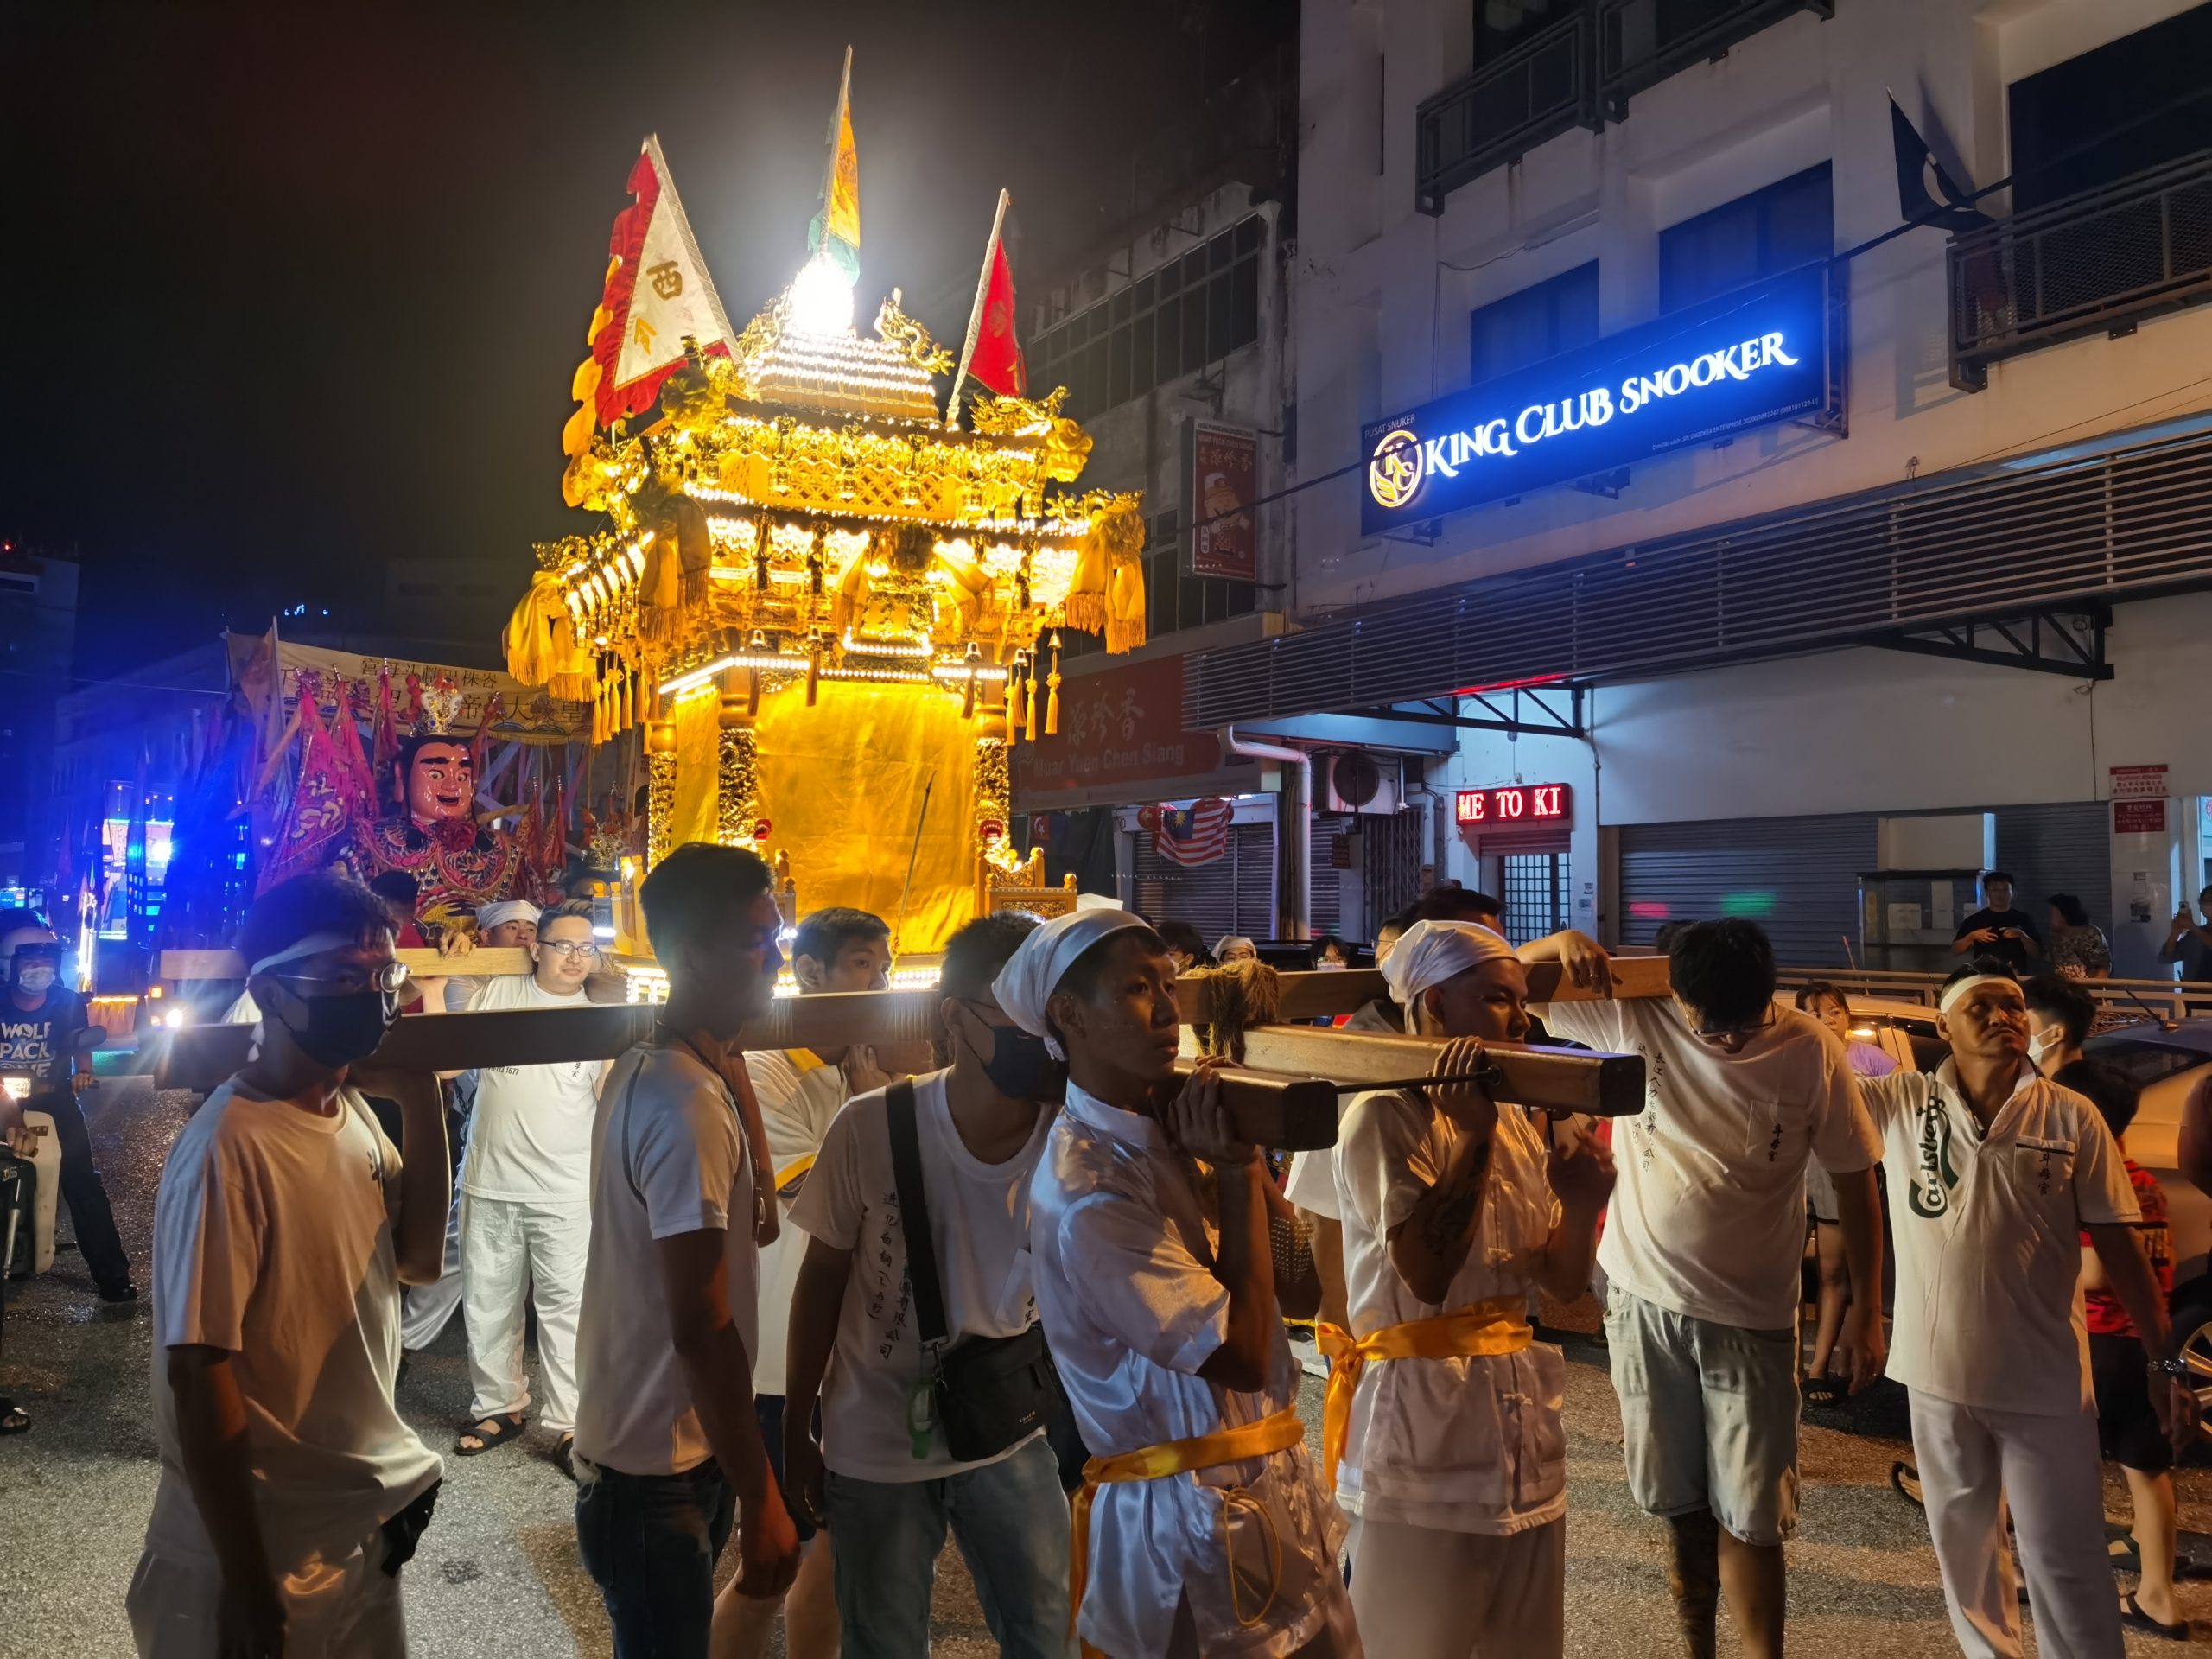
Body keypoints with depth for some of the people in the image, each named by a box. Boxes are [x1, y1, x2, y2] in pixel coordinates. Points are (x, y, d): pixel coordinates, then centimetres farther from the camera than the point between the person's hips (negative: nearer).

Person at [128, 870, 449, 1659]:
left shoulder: (353, 1112, 2)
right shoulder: (229, 1148, -23)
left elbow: (418, 1258, 2)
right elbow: (199, 1373, -22)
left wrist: (421, 1101, -8)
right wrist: (246, 1586, -17)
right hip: (269, 1549, -7)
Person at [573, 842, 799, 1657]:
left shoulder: (648, 1068, 4)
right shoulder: (689, 1104, -28)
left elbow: (754, 1219, 5)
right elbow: (701, 1326, -27)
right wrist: (760, 1498, -21)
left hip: (640, 1436, 9)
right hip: (662, 1461, -9)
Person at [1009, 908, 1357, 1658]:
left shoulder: (1169, 1136, 3)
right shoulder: (1086, 1193, -23)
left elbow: (1301, 1294, 4)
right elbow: (1243, 1357, -23)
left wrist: (1245, 1162, -9)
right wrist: (1236, 1172, -19)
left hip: (1277, 1483, 8)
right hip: (1195, 1517, -8)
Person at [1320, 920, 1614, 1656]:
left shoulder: (1519, 1124, 9)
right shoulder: (1384, 1119, -14)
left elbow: (1564, 1282, 9)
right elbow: (1427, 1273, -24)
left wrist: (1583, 1207, -11)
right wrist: (1475, 1135, -25)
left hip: (1519, 1409, 7)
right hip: (1422, 1419, -7)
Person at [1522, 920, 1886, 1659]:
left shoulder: (1812, 1052, -12)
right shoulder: (1631, 1017, -12)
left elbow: (1854, 1179, -3)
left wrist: (1866, 1310, -2)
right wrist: (1560, 943, -29)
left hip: (1753, 1315, -1)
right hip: (1644, 1297, 2)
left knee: (1749, 1518, 4)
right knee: (1683, 1504, 18)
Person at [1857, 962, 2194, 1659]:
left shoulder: (2072, 1117, -4)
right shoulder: (1899, 1103, -4)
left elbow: (2117, 1243, -1)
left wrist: (2165, 1358, -2)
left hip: (2045, 1374, -1)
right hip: (1939, 1368, 2)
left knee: (2064, 1553, 6)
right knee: (1962, 1538, 19)